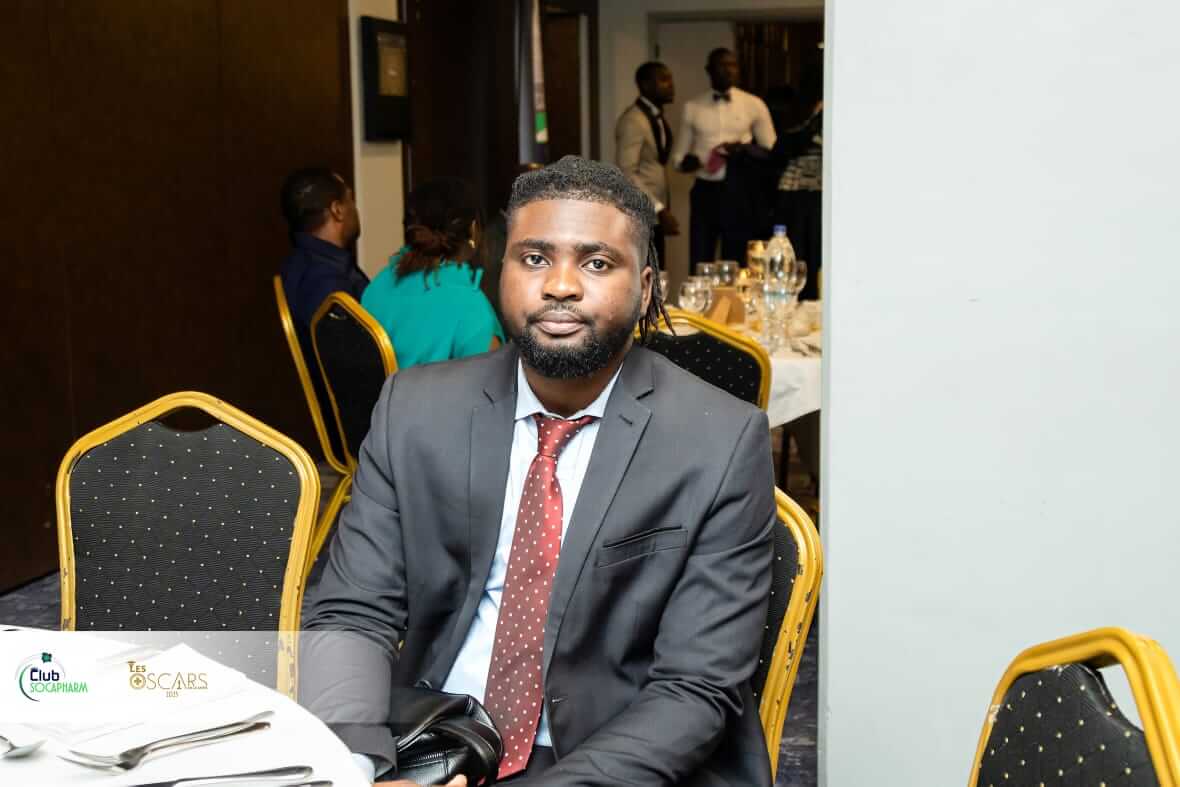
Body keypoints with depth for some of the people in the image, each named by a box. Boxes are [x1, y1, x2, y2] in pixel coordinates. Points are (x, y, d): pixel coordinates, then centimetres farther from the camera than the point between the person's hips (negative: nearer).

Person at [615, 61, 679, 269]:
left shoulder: (658, 118, 13)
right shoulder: (633, 121, -16)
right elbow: (626, 174, -22)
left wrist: (662, 210, 15)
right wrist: (660, 209, -24)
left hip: (652, 215, 9)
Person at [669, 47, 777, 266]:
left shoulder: (754, 105, 3)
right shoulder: (692, 107, 6)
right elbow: (678, 156, 11)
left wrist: (746, 150, -15)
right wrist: (686, 161, -13)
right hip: (705, 192, 1)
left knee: (736, 264, 9)